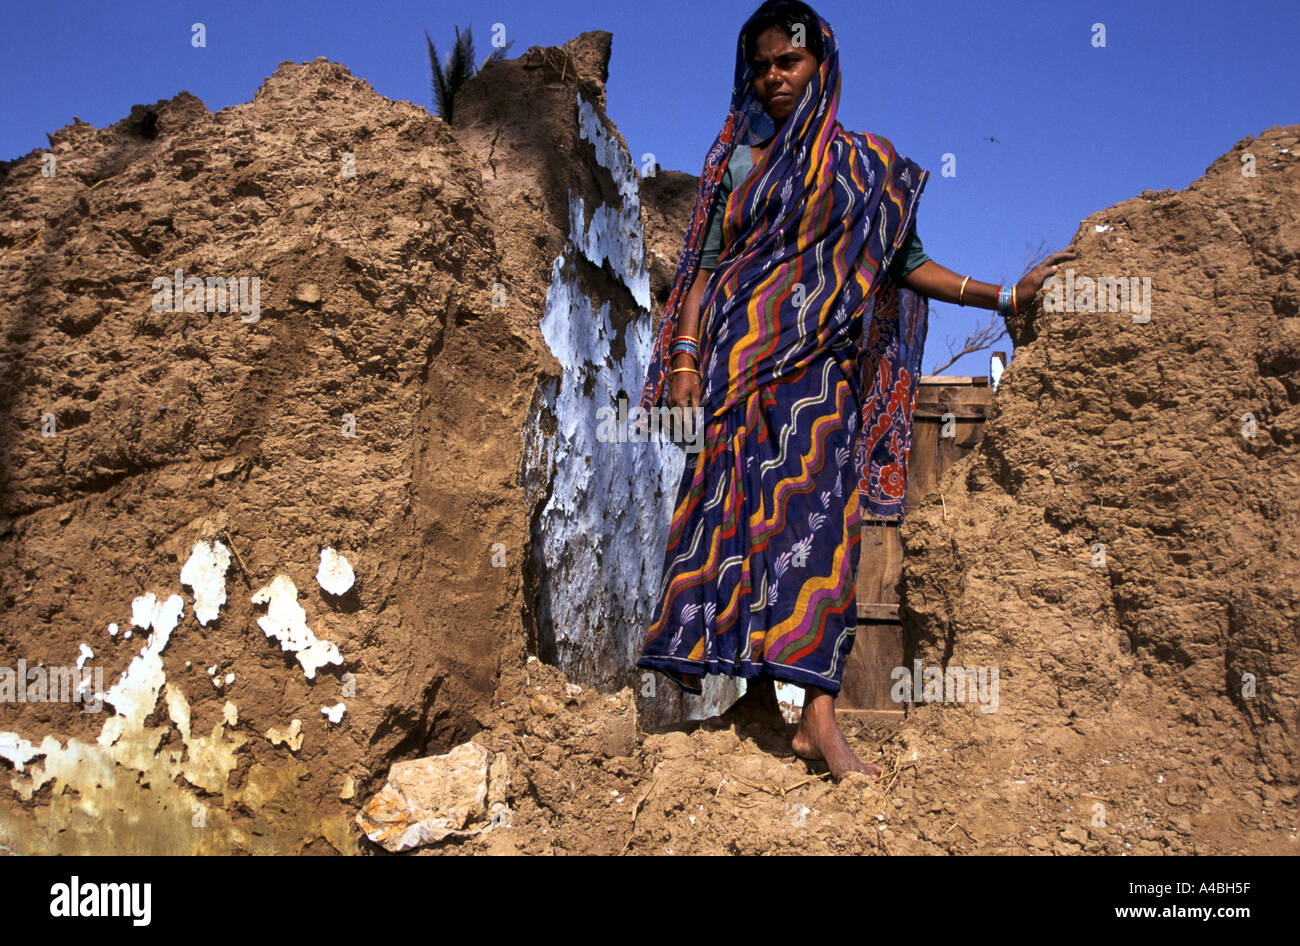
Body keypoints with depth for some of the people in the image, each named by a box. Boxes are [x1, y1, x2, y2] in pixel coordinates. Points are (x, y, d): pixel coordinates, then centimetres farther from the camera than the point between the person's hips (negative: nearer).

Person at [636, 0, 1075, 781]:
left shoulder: (863, 163, 13)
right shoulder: (737, 159, 11)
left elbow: (905, 262, 11)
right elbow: (705, 263, 6)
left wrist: (1003, 295, 3)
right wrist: (685, 359, -4)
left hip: (821, 364, 1)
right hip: (741, 357, 0)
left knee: (816, 513, -9)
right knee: (737, 512, -7)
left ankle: (819, 714, -13)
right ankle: (753, 685, 2)